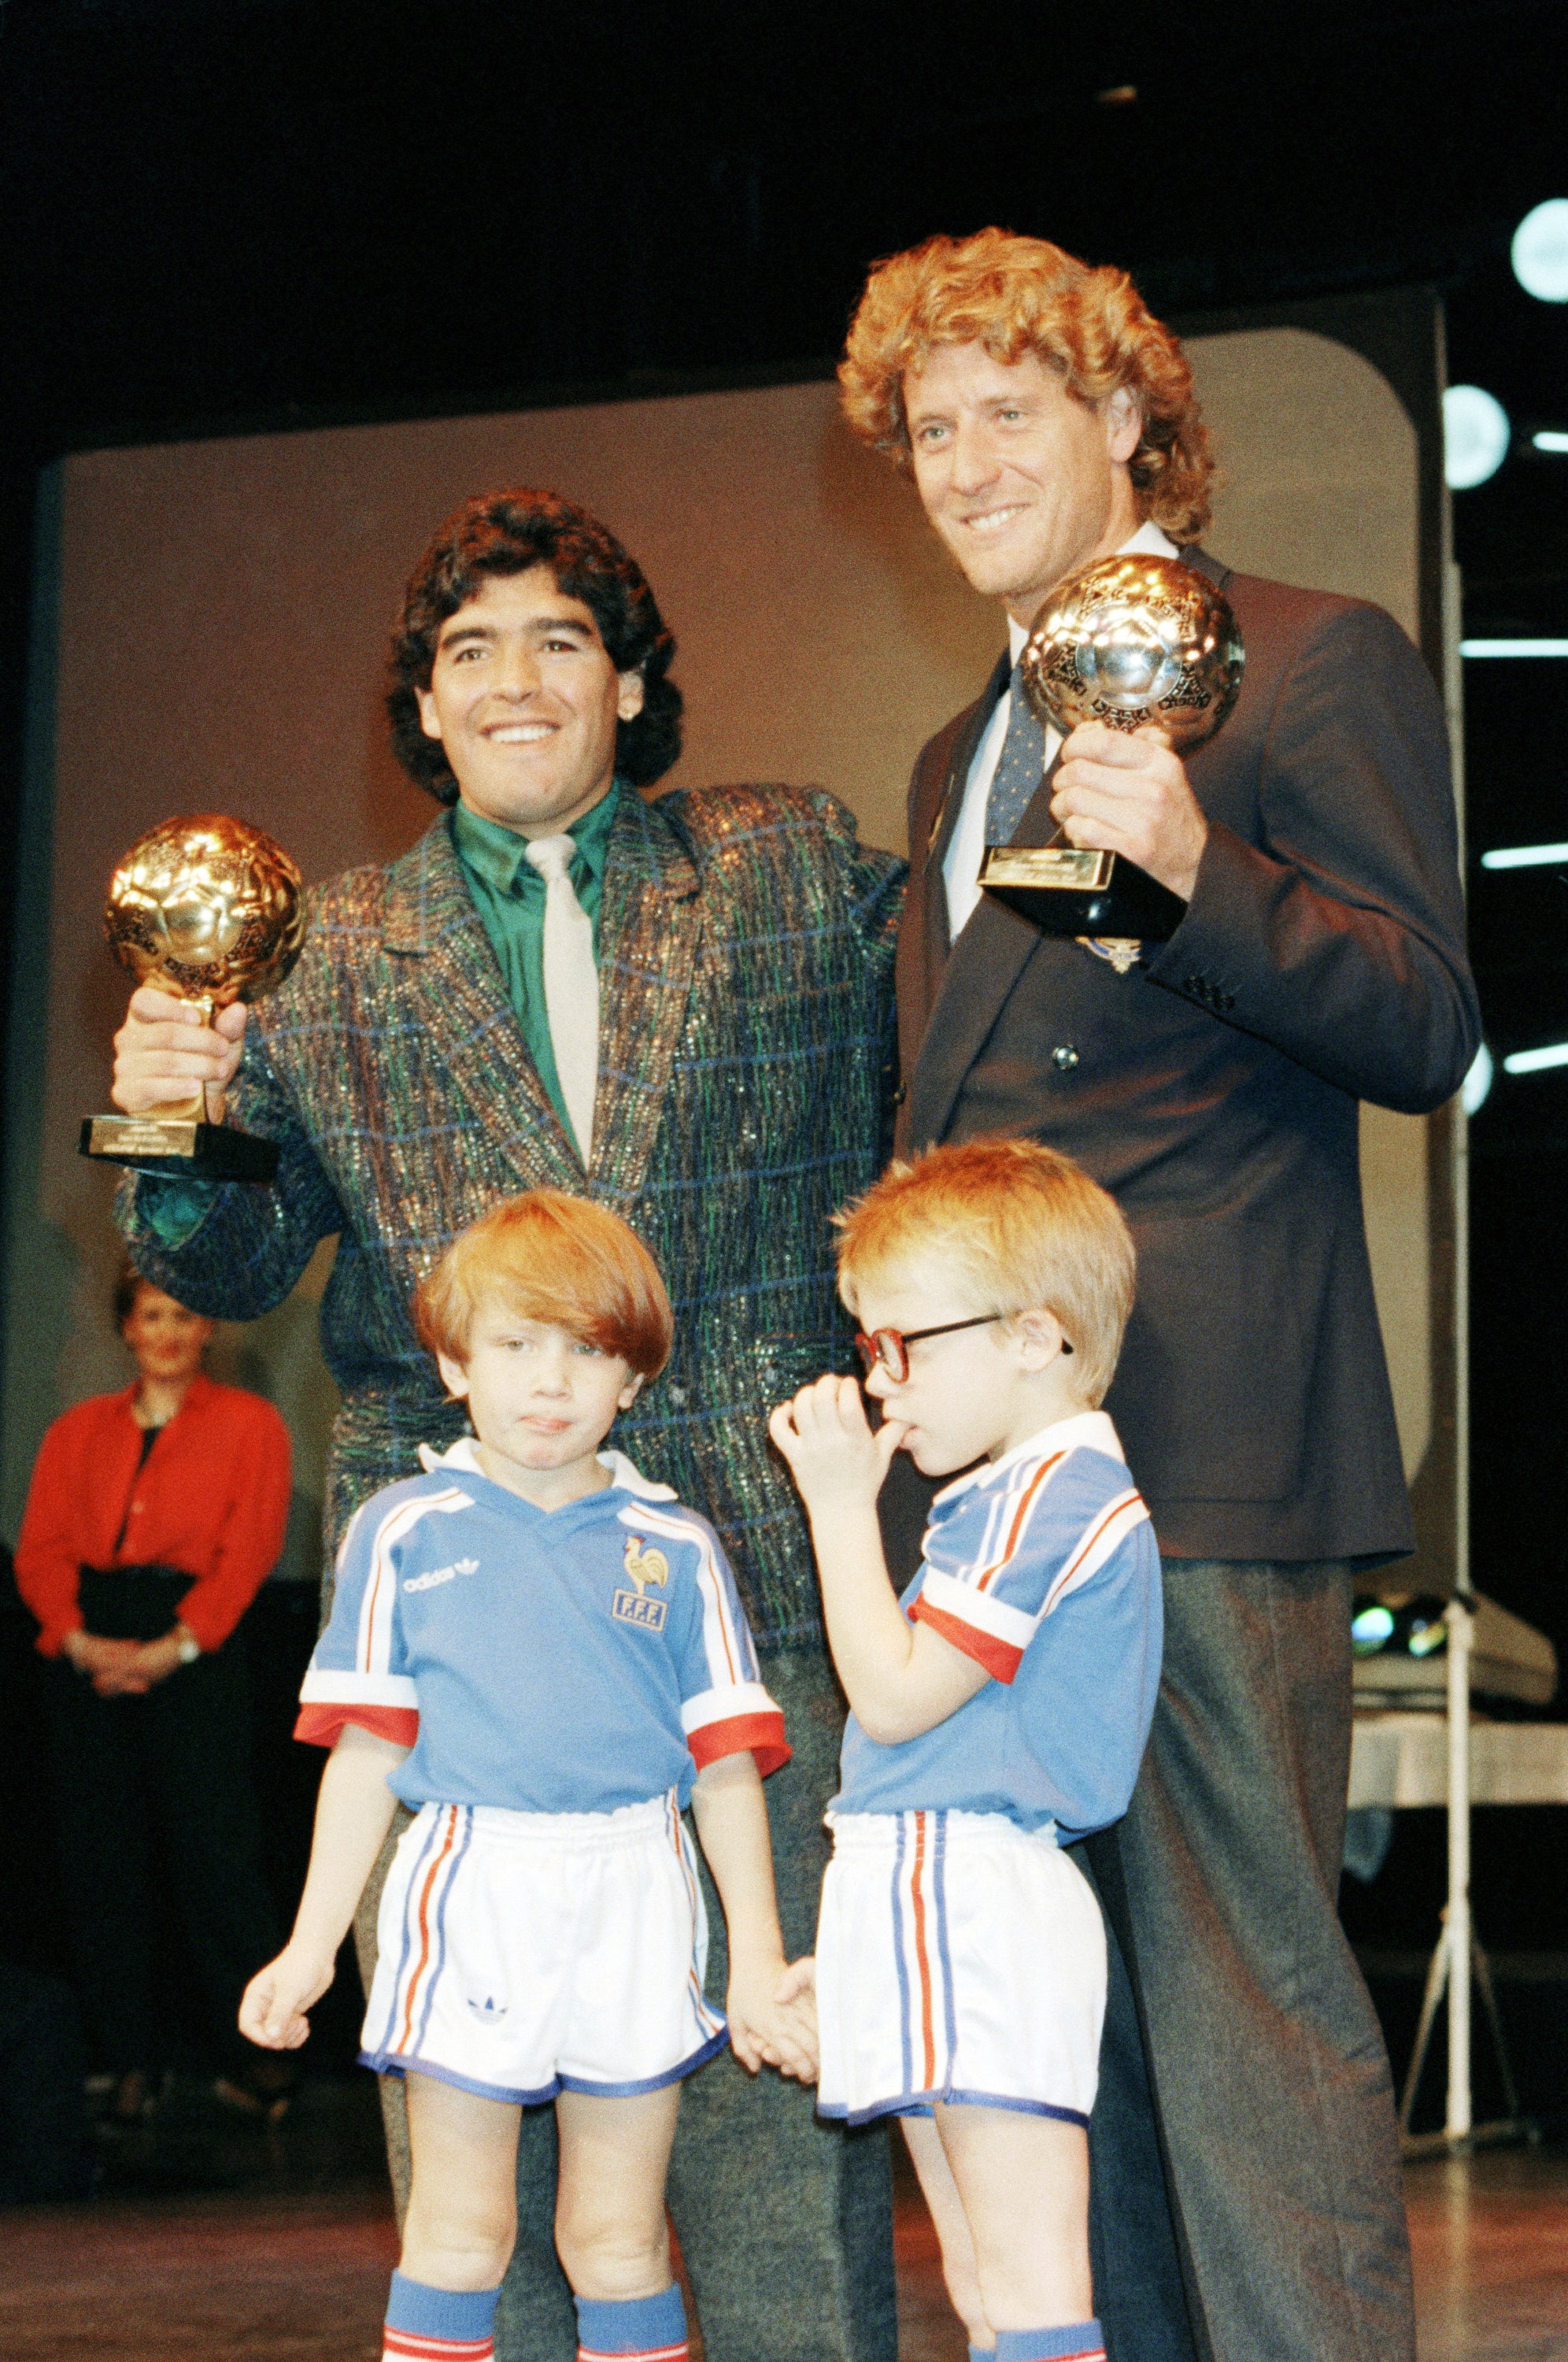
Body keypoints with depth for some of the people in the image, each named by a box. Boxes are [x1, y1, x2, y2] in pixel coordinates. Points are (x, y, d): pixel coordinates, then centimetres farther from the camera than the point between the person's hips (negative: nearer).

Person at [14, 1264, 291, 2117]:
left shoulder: (247, 1423, 8)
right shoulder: (78, 1432, 17)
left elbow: (250, 1548, -3)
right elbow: (41, 1548, 8)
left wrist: (177, 1647, -15)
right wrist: (76, 1637, -11)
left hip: (197, 1646, -3)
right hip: (90, 1647, 3)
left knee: (214, 1849, -8)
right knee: (101, 1857, 1)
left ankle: (251, 2053, -1)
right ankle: (131, 2062, 8)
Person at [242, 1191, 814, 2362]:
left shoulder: (675, 1548, 6)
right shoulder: (404, 1532, 5)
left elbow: (728, 1765, 7)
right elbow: (366, 1752, 6)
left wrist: (757, 1957, 3)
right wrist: (312, 1945, 4)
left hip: (634, 1906, 1)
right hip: (472, 1885, -1)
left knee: (620, 2240, 8)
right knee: (458, 2234, 4)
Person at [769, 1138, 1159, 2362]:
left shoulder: (1050, 1494, -13)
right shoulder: (1024, 1493, 21)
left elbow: (893, 1698, -15)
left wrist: (844, 1504, -8)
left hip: (978, 1905, -11)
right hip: (936, 1907, 11)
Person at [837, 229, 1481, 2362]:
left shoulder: (1312, 663, 0)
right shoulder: (961, 760, 24)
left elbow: (1428, 1031, -8)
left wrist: (1196, 868, -23)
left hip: (1202, 1446, -8)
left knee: (1240, 1986, -9)